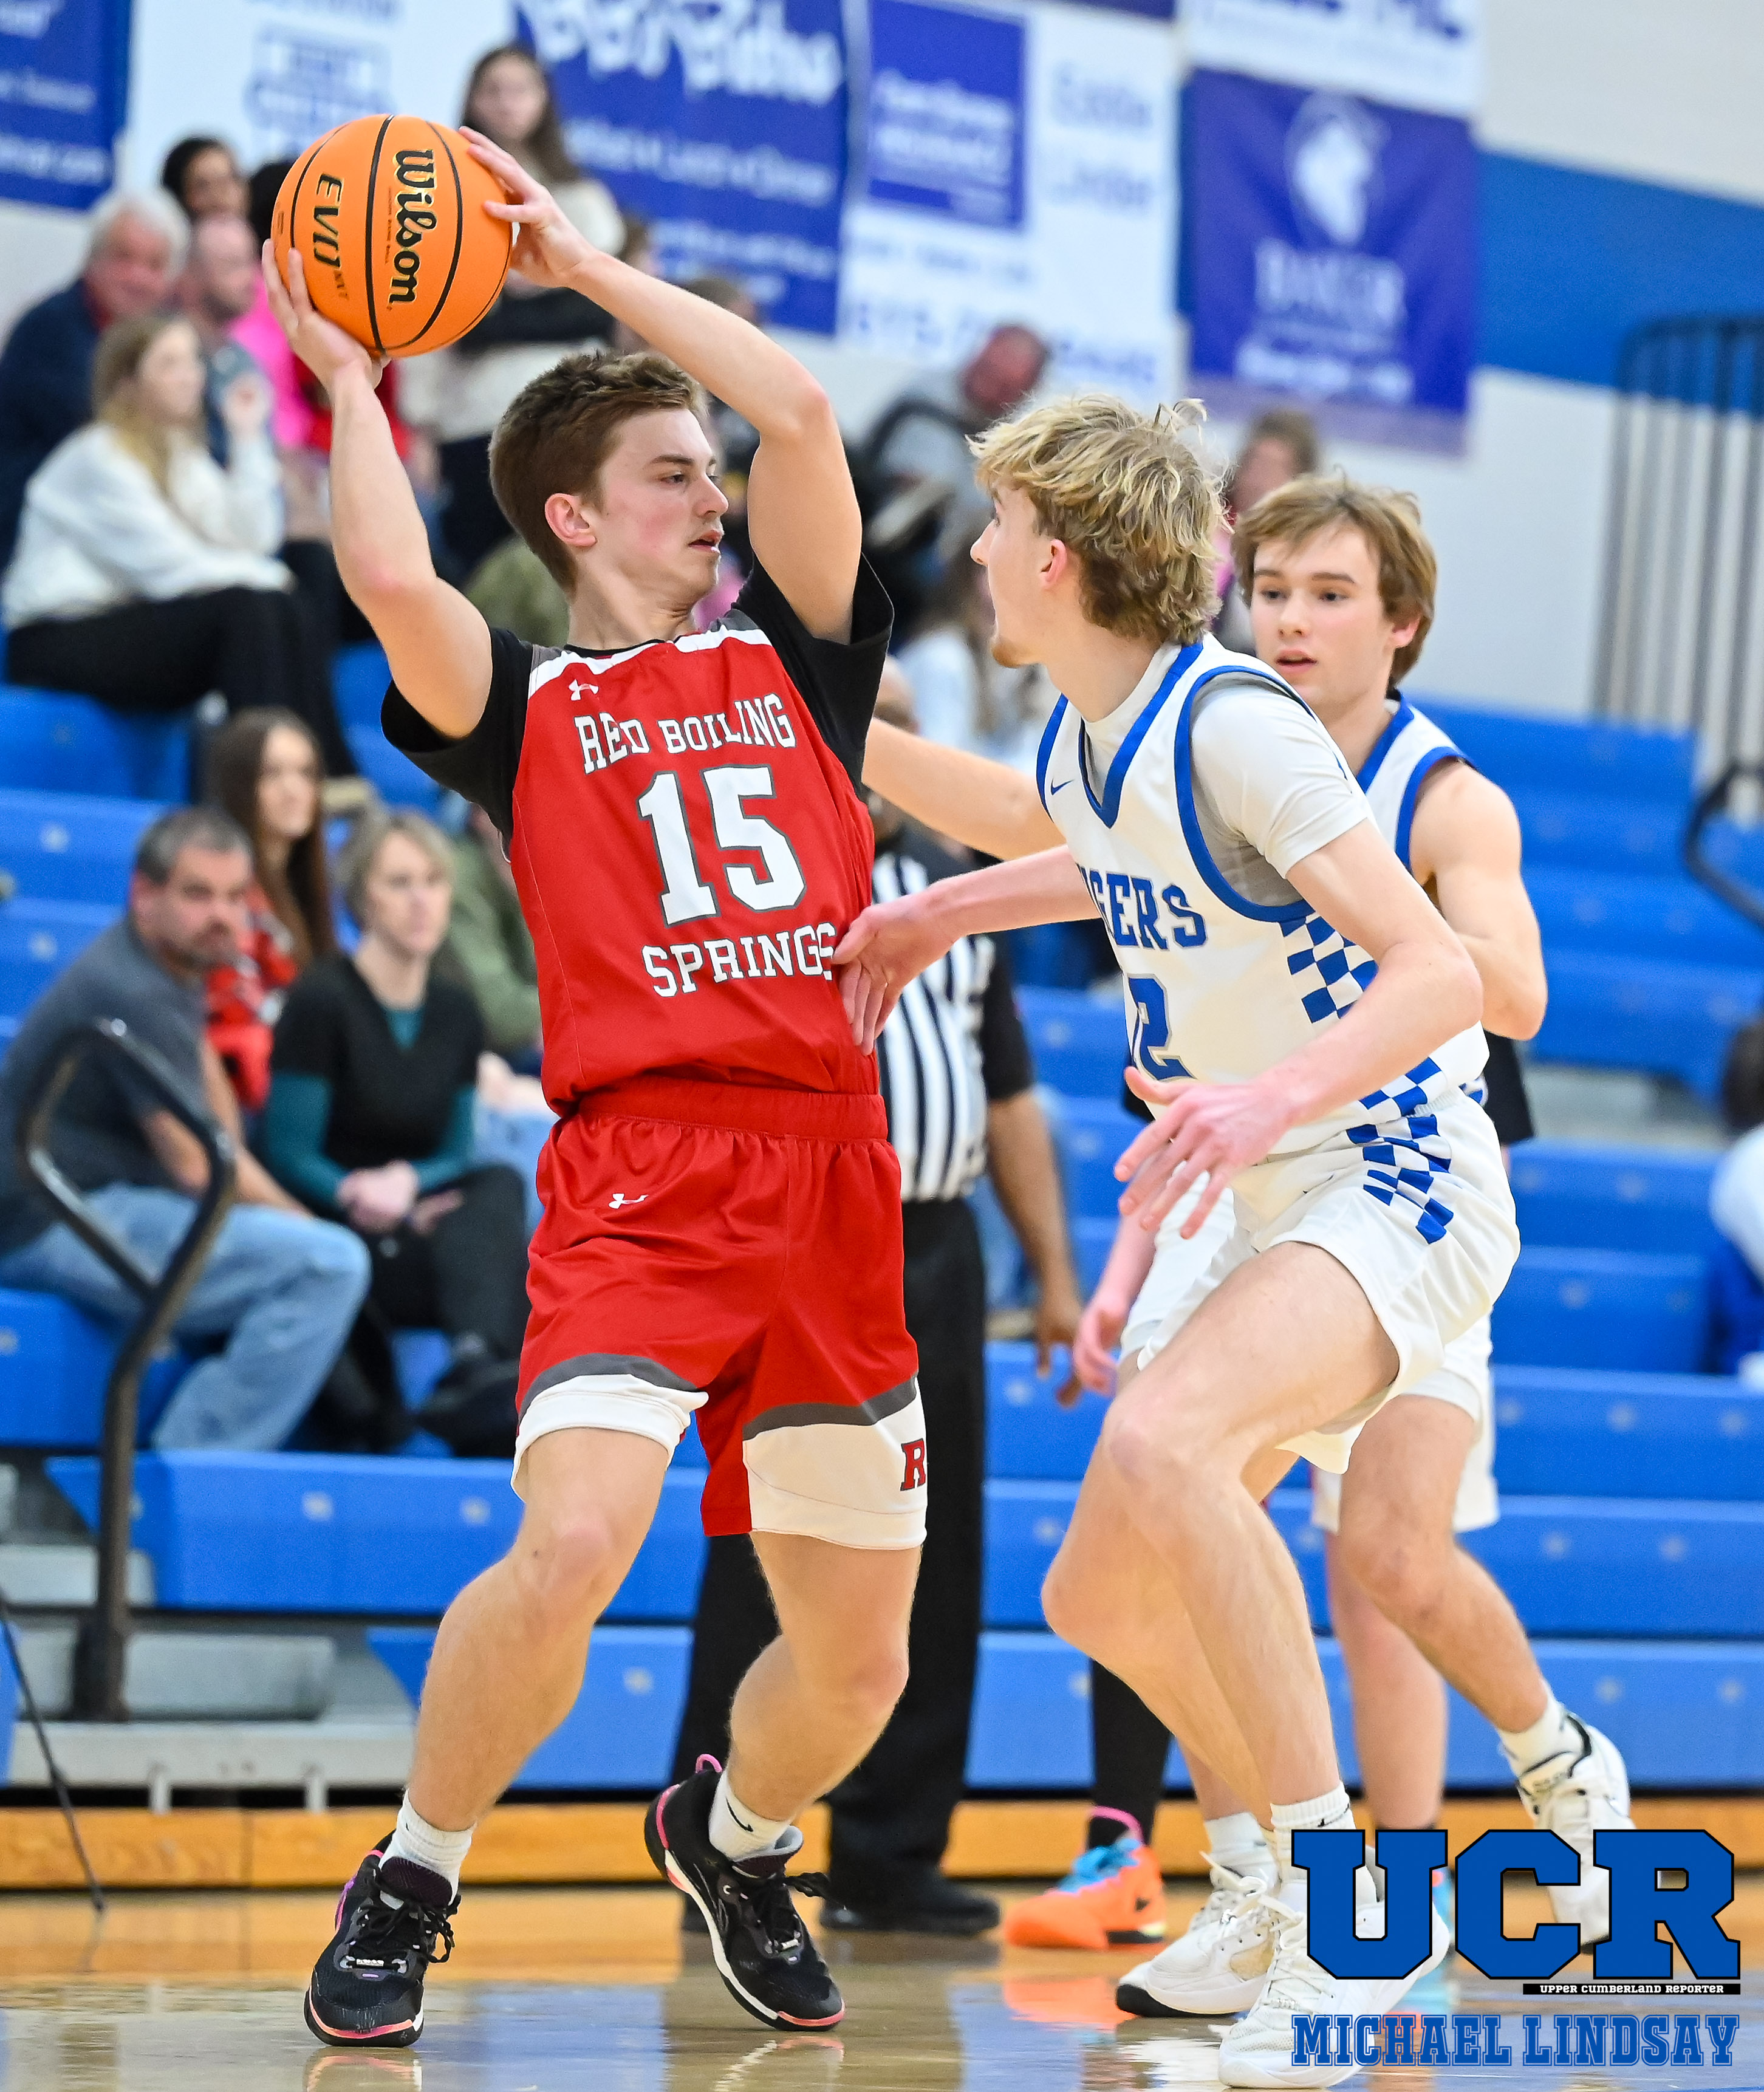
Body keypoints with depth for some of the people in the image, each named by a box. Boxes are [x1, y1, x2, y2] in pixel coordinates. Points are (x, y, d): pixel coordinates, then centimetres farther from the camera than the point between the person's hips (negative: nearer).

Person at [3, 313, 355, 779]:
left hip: (126, 626, 8)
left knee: (285, 611, -13)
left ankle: (331, 778, -17)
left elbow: (252, 539, 1)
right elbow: (166, 565, -18)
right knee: (243, 610, -26)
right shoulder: (99, 457, -13)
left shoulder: (184, 457, 14)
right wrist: (266, 578, -9)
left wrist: (249, 440, -1)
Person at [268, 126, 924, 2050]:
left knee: (857, 1657, 4)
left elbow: (803, 415, 4)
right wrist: (350, 379, 1)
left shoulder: (789, 654, 18)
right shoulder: (524, 704, 10)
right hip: (637, 1169, -4)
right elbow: (393, 582, -13)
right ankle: (408, 1886, -3)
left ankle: (730, 1839, 38)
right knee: (571, 1545, -27)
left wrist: (588, 268, 9)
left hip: (831, 1170, 4)